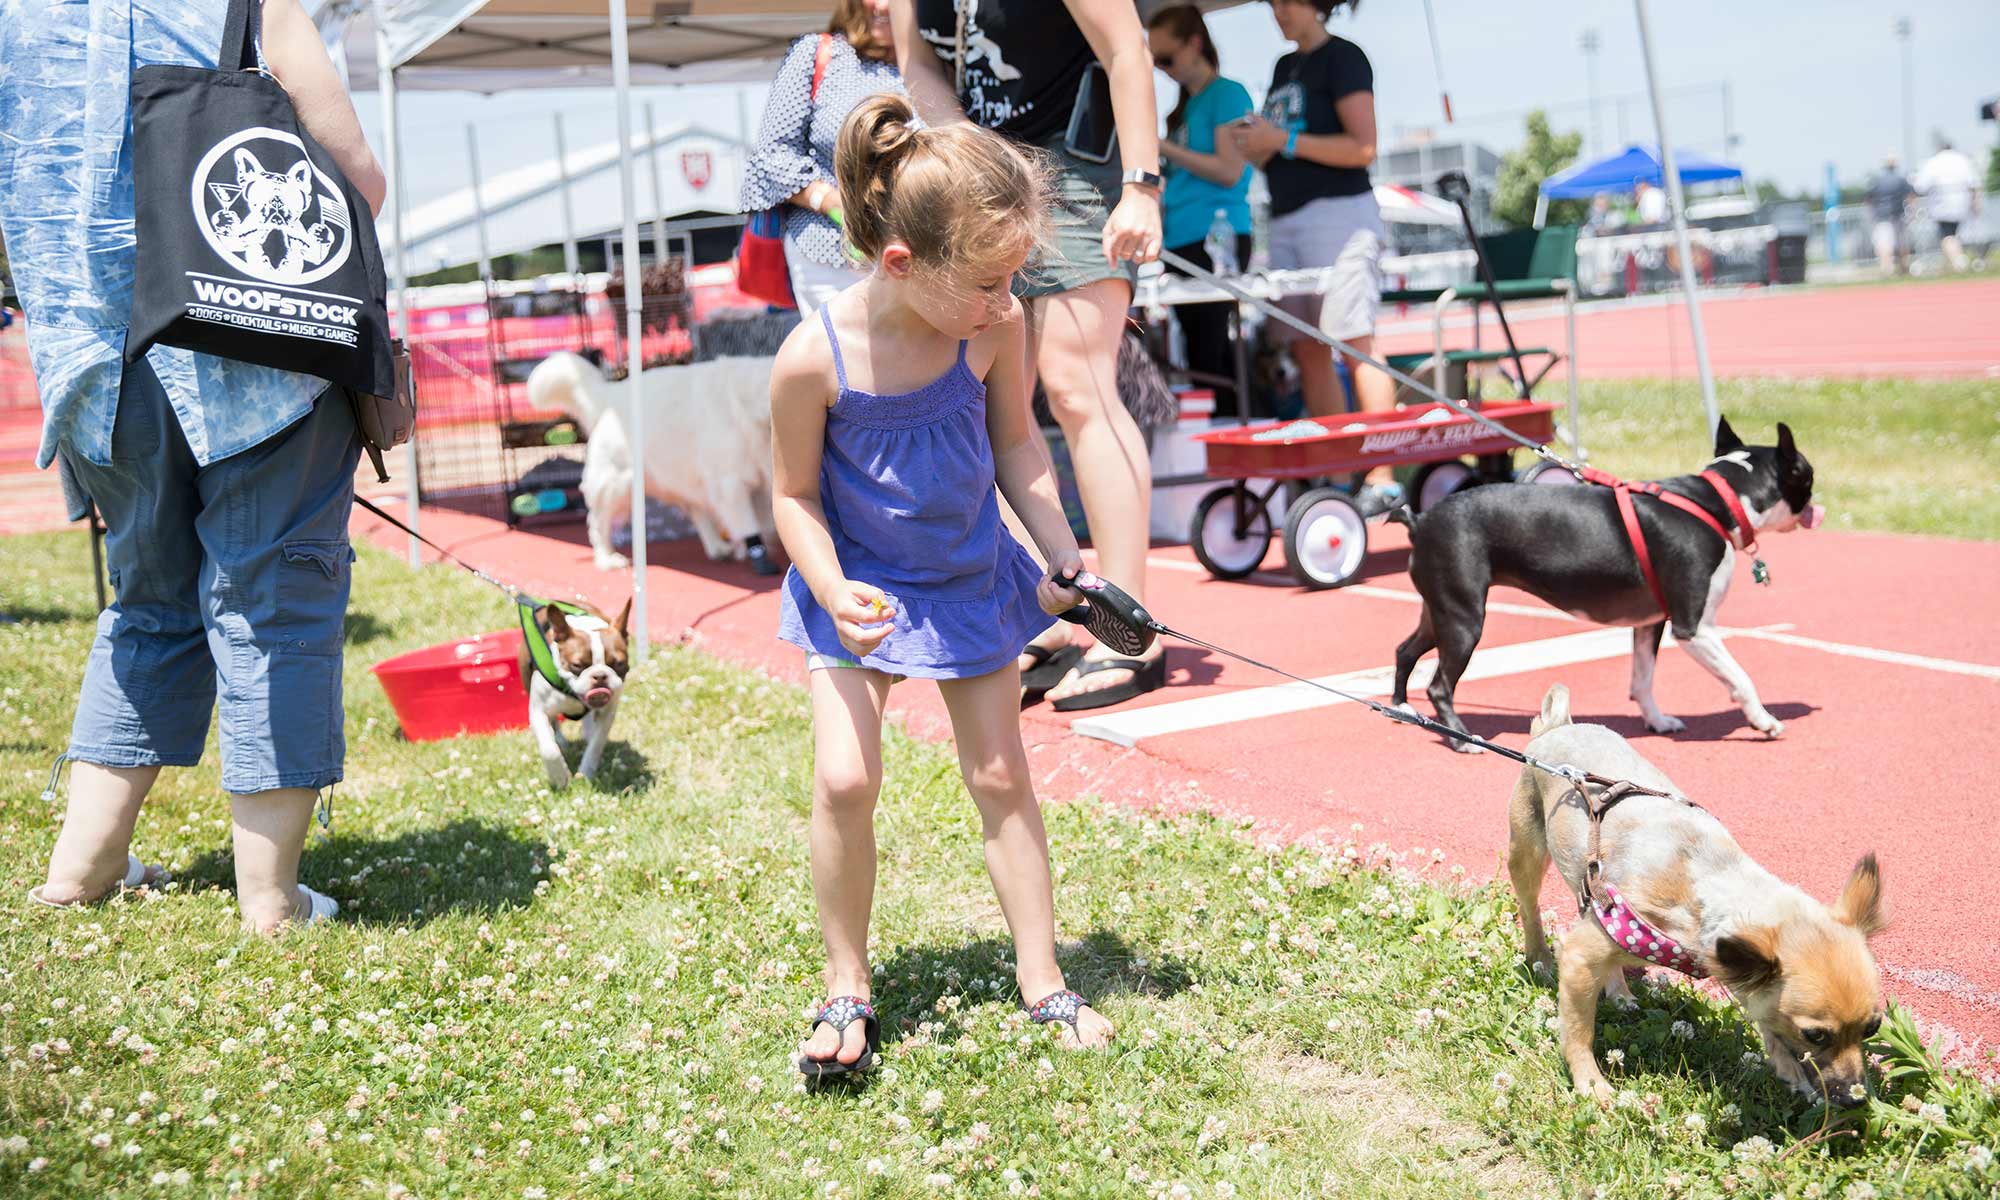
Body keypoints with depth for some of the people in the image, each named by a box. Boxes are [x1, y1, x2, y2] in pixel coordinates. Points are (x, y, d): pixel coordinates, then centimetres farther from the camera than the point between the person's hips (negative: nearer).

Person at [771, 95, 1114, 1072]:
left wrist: (1061, 553, -5)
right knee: (844, 779, -11)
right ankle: (846, 986, 10)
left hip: (972, 579, 3)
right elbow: (797, 495, -12)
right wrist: (834, 593, -26)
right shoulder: (815, 356, -24)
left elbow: (1016, 446, 1)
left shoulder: (996, 330, -17)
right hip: (860, 589, -2)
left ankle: (1041, 978, 21)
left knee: (1001, 775, 7)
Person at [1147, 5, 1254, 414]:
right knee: (1202, 353, 7)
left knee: (1208, 354, -11)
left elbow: (1230, 172, -13)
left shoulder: (1228, 94, -3)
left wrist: (1164, 147, -11)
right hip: (1182, 241, 8)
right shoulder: (1185, 106, 19)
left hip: (1214, 239, -8)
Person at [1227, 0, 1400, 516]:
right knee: (1307, 352, 3)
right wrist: (1258, 147, 4)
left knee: (1354, 346, -12)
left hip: (1338, 213, -8)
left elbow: (1362, 148, -13)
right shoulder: (1284, 67, 21)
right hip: (1287, 220, 8)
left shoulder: (1343, 58, -3)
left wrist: (1283, 141, -16)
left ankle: (1383, 478, -13)